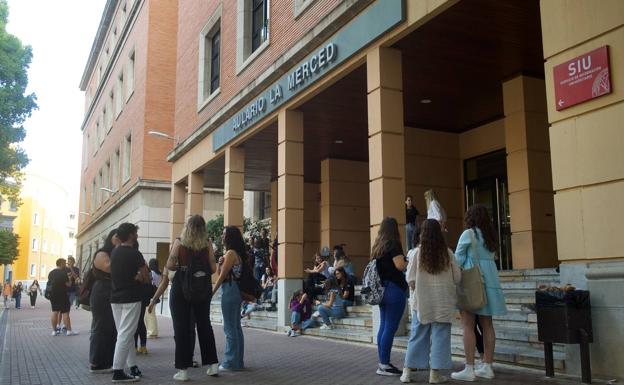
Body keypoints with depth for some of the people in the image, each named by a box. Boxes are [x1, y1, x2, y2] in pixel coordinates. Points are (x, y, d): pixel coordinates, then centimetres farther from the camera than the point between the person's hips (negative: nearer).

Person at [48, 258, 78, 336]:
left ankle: (54, 330, 10)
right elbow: (68, 284, -14)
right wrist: (70, 278, 3)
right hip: (62, 295, -6)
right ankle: (69, 330, 0)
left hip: (53, 295, 6)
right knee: (65, 312, -2)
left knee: (55, 312, 9)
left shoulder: (51, 273, 8)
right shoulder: (63, 273, -13)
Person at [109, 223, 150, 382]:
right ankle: (117, 372, -6)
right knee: (125, 335, -6)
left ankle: (133, 367, 19)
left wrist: (134, 277, 5)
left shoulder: (114, 252, 9)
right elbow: (146, 277, -8)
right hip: (131, 299, -8)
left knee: (125, 334, 13)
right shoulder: (134, 254, -12)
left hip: (115, 298, 8)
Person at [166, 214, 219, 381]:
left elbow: (170, 266, -10)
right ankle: (213, 364, 20)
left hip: (181, 288, -3)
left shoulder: (179, 242, -6)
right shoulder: (207, 244, -1)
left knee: (182, 328, 4)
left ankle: (183, 369, 6)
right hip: (202, 289, 3)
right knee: (204, 325, 16)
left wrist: (181, 267, 10)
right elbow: (213, 268, -2)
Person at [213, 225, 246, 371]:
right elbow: (219, 272, 22)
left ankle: (231, 362, 2)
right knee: (236, 327, 13)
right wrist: (220, 263, 5)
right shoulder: (238, 253, 15)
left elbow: (222, 276, -12)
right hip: (236, 292, 10)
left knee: (230, 328, -4)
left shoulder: (231, 253, -14)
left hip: (229, 291, -10)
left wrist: (212, 291, -5)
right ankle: (238, 361, 20)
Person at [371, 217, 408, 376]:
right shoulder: (393, 244, -9)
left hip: (382, 289, 8)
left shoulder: (377, 246, 13)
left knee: (383, 326, 11)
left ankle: (383, 362, 15)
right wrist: (408, 262, 1)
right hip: (394, 289, -8)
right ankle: (384, 365, -4)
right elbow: (400, 265, -19)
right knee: (390, 328, -5)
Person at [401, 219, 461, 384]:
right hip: (443, 301, 0)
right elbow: (457, 277, 2)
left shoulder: (417, 252, -6)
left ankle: (407, 371, 13)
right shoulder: (447, 253, -3)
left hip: (422, 301, 1)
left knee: (417, 335, 9)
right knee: (439, 336, 5)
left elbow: (410, 279, -6)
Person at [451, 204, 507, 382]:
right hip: (489, 281, 7)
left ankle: (469, 369, -8)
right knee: (487, 325, 9)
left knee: (468, 325, -6)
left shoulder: (468, 233, -6)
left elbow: (458, 258, -4)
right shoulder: (491, 236, 13)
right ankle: (487, 367, 13)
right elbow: (493, 258, 13)